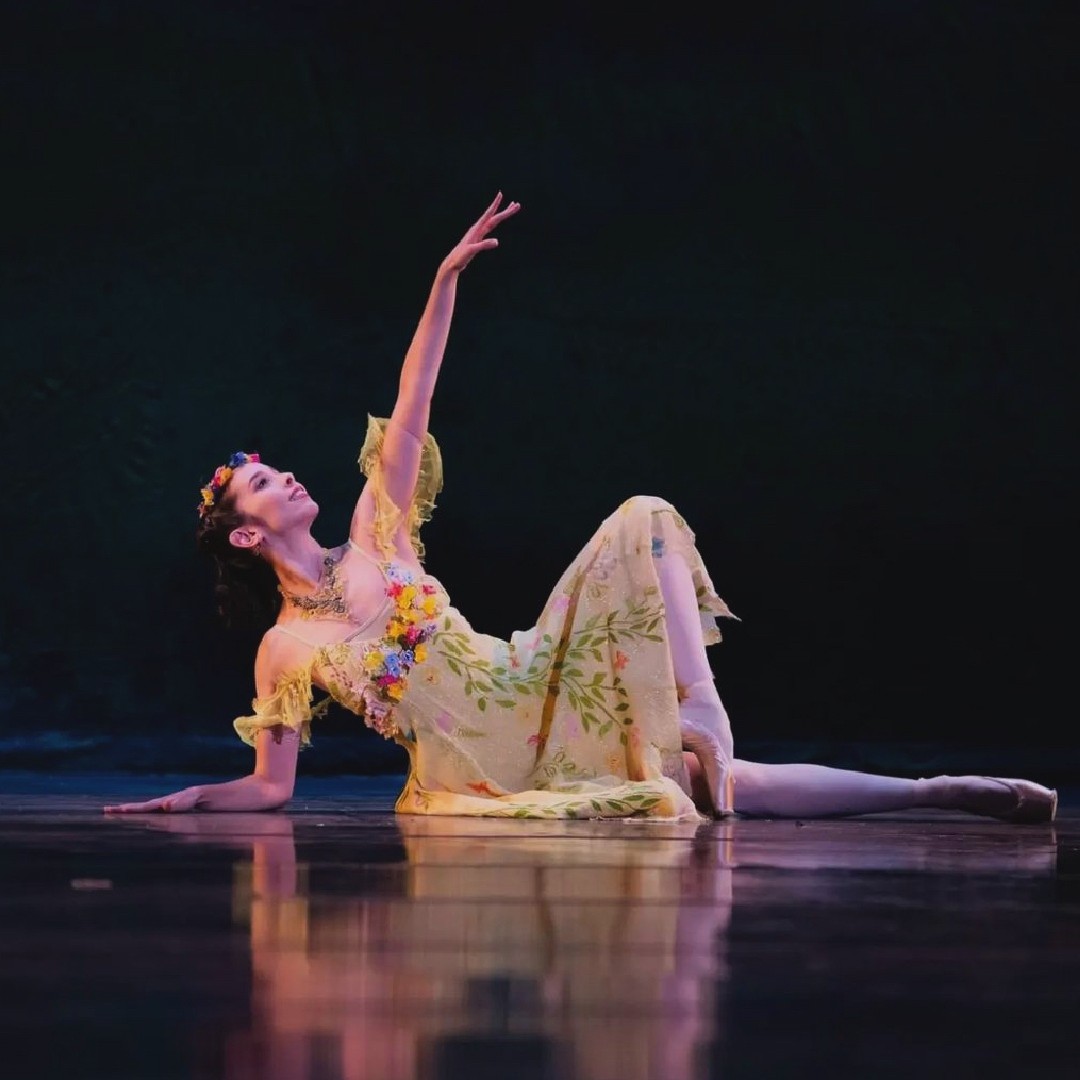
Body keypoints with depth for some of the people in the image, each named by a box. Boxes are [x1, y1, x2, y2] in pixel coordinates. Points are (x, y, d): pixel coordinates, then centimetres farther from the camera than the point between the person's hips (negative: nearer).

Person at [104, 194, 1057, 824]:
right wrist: (190, 799, -8)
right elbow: (272, 786, 8)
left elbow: (411, 407, 6)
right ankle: (936, 794, -19)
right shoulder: (285, 649, 2)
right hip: (471, 768, -5)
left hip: (534, 691, 5)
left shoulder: (371, 539, 12)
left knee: (646, 520, -12)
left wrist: (445, 281, 0)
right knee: (727, 790, -17)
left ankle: (700, 719, -27)